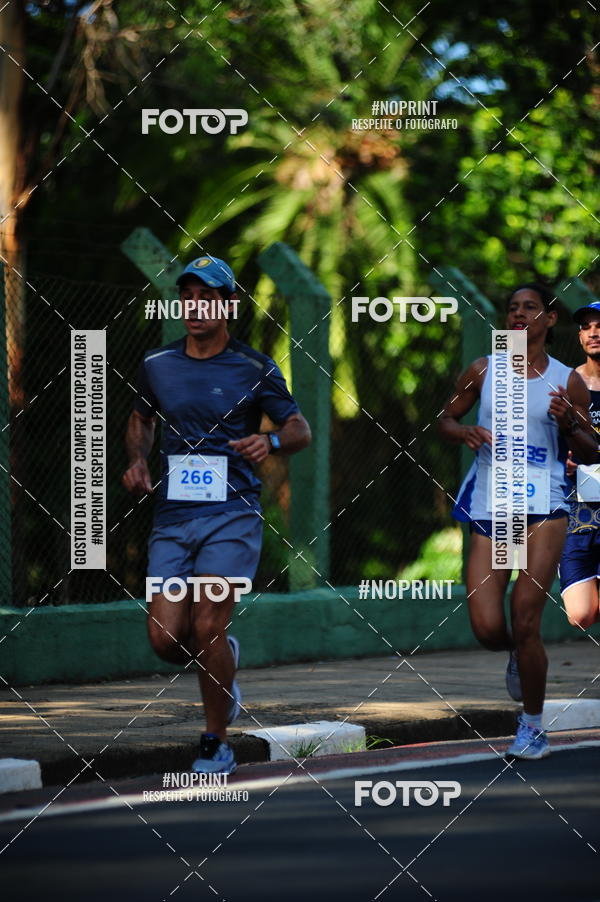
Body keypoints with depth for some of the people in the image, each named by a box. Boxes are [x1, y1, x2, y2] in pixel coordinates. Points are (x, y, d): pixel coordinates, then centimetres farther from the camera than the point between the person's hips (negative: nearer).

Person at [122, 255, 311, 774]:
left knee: (207, 628, -13)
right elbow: (141, 419, 25)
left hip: (232, 516, -3)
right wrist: (137, 460, 5)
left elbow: (301, 429, 4)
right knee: (165, 638, -6)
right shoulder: (157, 365, 9)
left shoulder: (254, 369, -1)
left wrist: (271, 442, -18)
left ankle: (217, 744, 4)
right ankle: (223, 661, 30)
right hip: (172, 517, 4)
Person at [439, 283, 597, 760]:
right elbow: (447, 419, 17)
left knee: (525, 622, -11)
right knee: (487, 628, -7)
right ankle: (518, 655, 31)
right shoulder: (483, 371, 7)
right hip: (489, 508, 2)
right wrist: (467, 432, -5)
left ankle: (533, 726, 6)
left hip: (543, 507, -2)